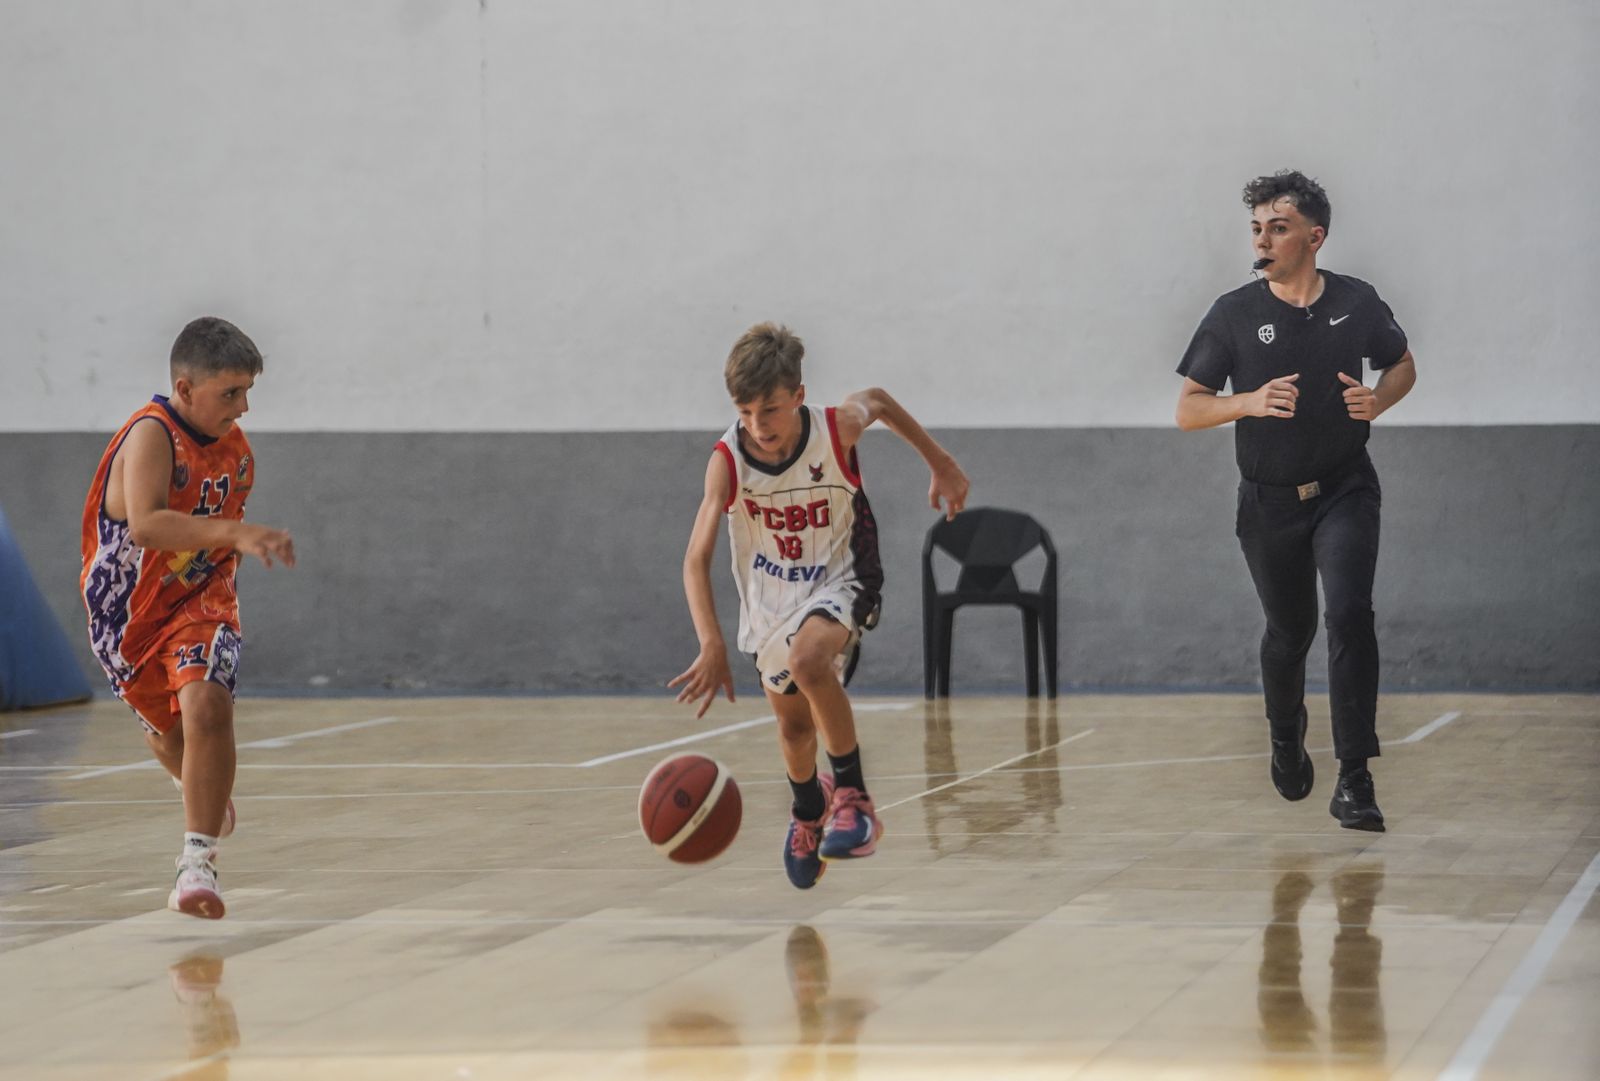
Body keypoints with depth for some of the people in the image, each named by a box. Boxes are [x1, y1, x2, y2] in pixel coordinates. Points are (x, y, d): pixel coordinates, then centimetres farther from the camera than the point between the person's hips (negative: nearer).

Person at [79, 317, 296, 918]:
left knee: (206, 703, -26)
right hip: (127, 612, -2)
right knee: (167, 730, 17)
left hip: (199, 601, 2)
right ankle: (201, 789, 55)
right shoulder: (150, 436, -24)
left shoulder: (235, 448, -2)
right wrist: (234, 533, -51)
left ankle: (198, 861, -25)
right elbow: (146, 525, -42)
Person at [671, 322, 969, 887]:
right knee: (793, 724, 15)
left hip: (838, 582, -2)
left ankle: (852, 796, -19)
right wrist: (712, 646, -45)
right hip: (770, 601, 3)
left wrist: (941, 463, 9)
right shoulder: (728, 460, -26)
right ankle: (808, 810, 49)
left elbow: (879, 401, 1)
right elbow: (697, 558, -33)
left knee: (809, 662, -34)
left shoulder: (838, 429, -24)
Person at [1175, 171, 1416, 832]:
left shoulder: (1356, 303, -3)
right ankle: (1286, 741, 45)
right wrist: (1249, 402, -23)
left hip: (1344, 490, -1)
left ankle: (1353, 781, -19)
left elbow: (1402, 364, 15)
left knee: (1349, 614, -19)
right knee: (1289, 631, 13)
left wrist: (1378, 401, -8)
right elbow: (1187, 411, -4)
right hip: (1269, 501, 1)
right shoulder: (1234, 315, -6)